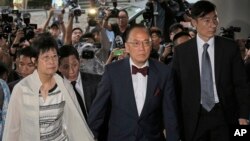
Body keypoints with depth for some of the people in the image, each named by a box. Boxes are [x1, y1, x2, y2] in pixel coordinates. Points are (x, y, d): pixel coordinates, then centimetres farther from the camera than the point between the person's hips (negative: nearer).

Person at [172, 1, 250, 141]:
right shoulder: (181, 51, 1)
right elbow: (176, 87, 3)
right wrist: (177, 119, -1)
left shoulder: (230, 47, 1)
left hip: (224, 115, 0)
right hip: (193, 118, 0)